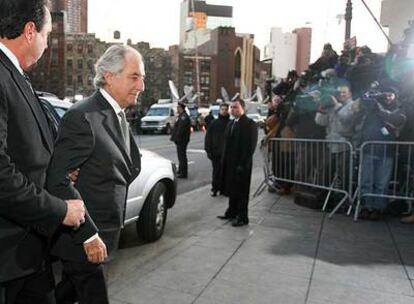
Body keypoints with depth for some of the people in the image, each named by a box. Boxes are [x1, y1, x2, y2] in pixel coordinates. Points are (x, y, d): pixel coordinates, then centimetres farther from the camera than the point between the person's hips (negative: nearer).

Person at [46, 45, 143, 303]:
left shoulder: (120, 117, 8)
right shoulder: (82, 117, -20)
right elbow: (59, 180, -23)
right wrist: (88, 235, -22)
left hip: (102, 233, 8)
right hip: (83, 238, -8)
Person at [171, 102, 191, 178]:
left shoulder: (183, 117, -18)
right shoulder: (181, 116, 17)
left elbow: (180, 129, -25)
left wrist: (177, 138, -23)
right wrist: (174, 137, 19)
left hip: (182, 140, -11)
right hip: (180, 140, 11)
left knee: (182, 156, -6)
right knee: (181, 155, 19)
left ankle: (183, 173, -1)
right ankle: (181, 171, 31)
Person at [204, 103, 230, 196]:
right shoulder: (214, 123, 4)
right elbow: (208, 137, 3)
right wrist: (208, 150, -3)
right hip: (216, 152, 0)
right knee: (216, 172, 5)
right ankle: (215, 188, 15)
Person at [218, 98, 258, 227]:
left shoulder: (250, 124, -10)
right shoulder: (231, 124, 15)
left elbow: (251, 146, -15)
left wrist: (243, 164, -19)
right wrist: (224, 161, 10)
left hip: (242, 164, -7)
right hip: (230, 163, 8)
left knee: (242, 191, 1)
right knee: (232, 189, 16)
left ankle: (242, 217, 13)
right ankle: (232, 212, 31)